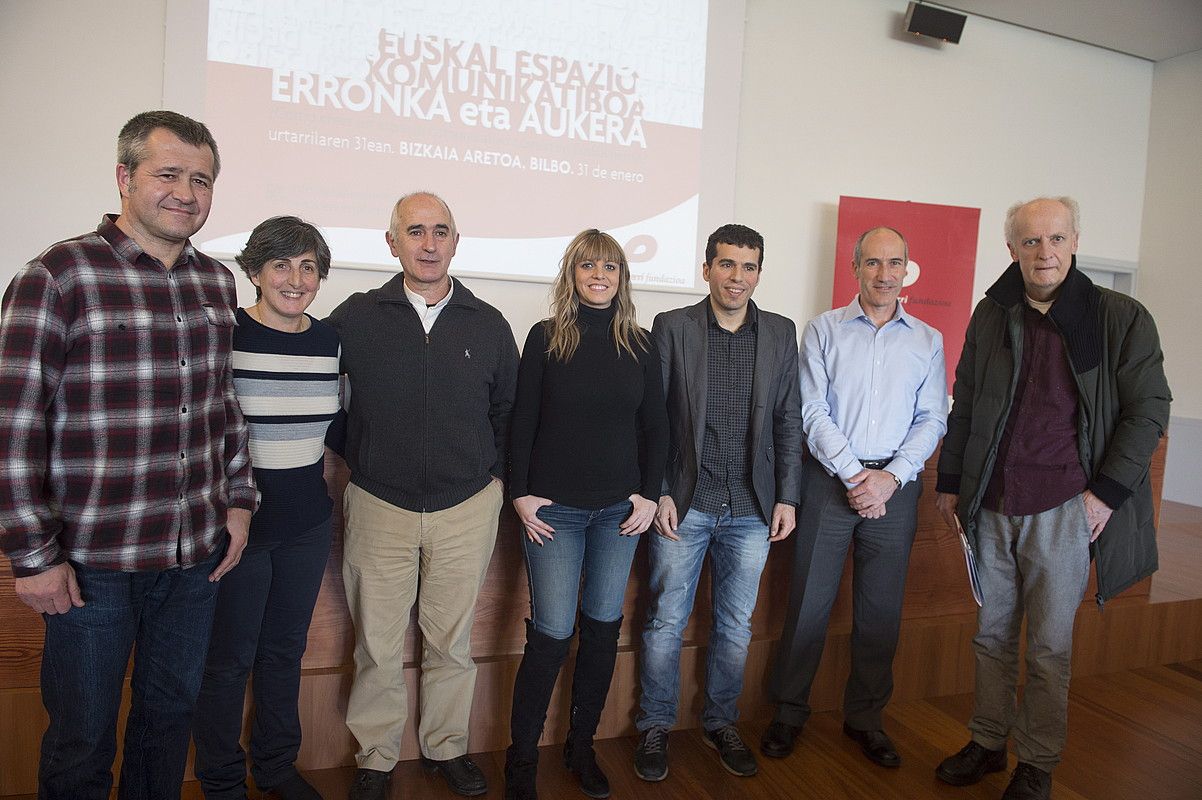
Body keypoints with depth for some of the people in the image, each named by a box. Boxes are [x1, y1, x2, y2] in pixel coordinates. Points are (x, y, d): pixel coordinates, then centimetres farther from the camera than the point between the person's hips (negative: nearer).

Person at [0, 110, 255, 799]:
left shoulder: (217, 282, 6)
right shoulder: (60, 276, -12)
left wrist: (239, 500, 10)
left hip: (198, 555, 5)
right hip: (92, 562, -5)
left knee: (172, 716, 21)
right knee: (82, 745, 13)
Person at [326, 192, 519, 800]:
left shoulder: (489, 325, 3)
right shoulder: (355, 317, -2)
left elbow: (509, 410, 12)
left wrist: (495, 475, 9)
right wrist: (356, 457, 5)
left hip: (468, 509, 1)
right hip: (379, 506, -1)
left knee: (452, 641, 14)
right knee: (377, 645, 10)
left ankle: (448, 748, 33)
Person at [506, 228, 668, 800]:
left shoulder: (640, 345, 6)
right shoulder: (545, 337, -1)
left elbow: (654, 427, 8)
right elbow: (522, 422, -1)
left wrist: (649, 494, 2)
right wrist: (520, 493, -6)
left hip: (620, 509, 3)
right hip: (554, 508, -3)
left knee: (604, 630, 10)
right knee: (551, 635, -2)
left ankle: (582, 747, 28)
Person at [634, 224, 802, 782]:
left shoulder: (781, 333, 6)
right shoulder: (672, 327, -2)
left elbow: (789, 421, 8)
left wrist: (787, 497, 4)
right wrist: (658, 493, -8)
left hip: (752, 508, 3)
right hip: (683, 504, -2)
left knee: (736, 626, 14)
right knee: (666, 622, 7)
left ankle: (721, 723, 34)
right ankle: (655, 727, 27)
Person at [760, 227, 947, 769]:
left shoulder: (928, 341, 9)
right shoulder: (824, 330, 2)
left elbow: (932, 420, 4)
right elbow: (813, 413, -4)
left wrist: (890, 478, -9)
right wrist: (854, 475, -12)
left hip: (895, 487, 2)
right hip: (831, 480, -2)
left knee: (881, 610, 10)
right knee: (809, 602, 2)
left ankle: (865, 718, 27)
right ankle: (788, 713, 19)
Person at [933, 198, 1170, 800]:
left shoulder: (1121, 318, -1)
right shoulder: (990, 317, 8)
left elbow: (1149, 409, 0)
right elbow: (963, 408, 13)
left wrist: (1106, 492, -7)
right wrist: (949, 483, 12)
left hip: (1064, 509, -3)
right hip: (991, 508, 3)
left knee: (1049, 648, 6)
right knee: (992, 636, 14)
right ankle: (988, 743, 30)